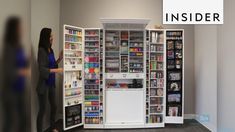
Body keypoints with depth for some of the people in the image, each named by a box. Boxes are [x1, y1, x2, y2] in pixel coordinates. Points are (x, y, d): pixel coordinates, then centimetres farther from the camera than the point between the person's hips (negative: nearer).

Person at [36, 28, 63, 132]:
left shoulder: (51, 50, 7)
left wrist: (60, 59, 3)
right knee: (42, 109, 2)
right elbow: (42, 70, -19)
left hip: (51, 83, 8)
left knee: (54, 106, 18)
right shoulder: (42, 50, -15)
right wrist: (57, 70, -23)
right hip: (44, 84, -8)